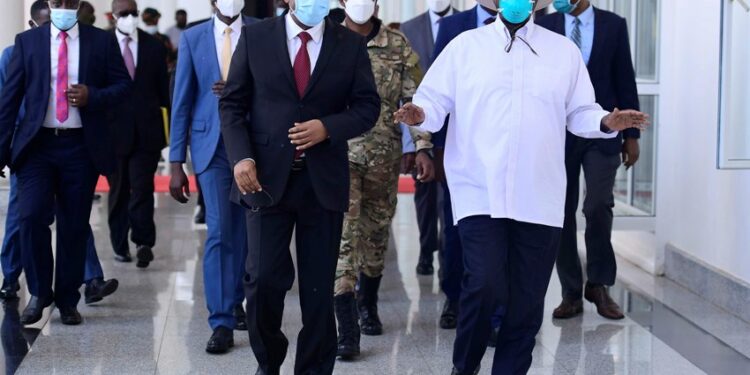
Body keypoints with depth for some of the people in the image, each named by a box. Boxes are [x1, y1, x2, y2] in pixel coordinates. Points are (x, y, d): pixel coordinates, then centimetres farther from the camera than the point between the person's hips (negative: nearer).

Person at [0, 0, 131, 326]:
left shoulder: (102, 41, 6)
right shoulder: (27, 41, 6)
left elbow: (122, 84, 8)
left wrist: (93, 96, -12)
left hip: (81, 146, 0)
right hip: (37, 144, 0)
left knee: (75, 226, 4)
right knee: (31, 216, -14)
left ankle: (67, 301, 17)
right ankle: (39, 293, 5)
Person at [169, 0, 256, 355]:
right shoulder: (193, 38, 4)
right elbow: (182, 102, 3)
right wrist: (177, 163, 0)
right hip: (211, 144, -1)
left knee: (241, 231, 10)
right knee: (219, 231, -7)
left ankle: (235, 301, 30)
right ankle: (222, 323, -5)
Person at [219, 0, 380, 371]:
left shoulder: (351, 44, 5)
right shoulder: (255, 37, 3)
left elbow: (368, 106, 5)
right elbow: (232, 104, 4)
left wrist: (328, 128, -13)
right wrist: (240, 156, -10)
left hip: (323, 180, 1)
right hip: (267, 176, -1)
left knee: (319, 288, 5)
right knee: (264, 279, -5)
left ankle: (314, 368, 19)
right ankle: (268, 361, 20)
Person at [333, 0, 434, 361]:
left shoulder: (398, 46, 2)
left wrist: (423, 147, -7)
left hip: (385, 157, 2)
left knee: (376, 232, 14)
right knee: (342, 233, -11)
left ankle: (368, 305, 36)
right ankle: (347, 327, -12)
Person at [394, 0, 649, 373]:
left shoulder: (565, 50, 11)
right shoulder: (465, 45, 7)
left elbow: (580, 113, 12)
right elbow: (434, 101, 4)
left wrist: (608, 122, -8)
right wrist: (419, 115, -17)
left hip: (539, 198, 3)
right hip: (480, 193, -2)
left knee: (527, 303, 5)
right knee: (483, 285, -16)